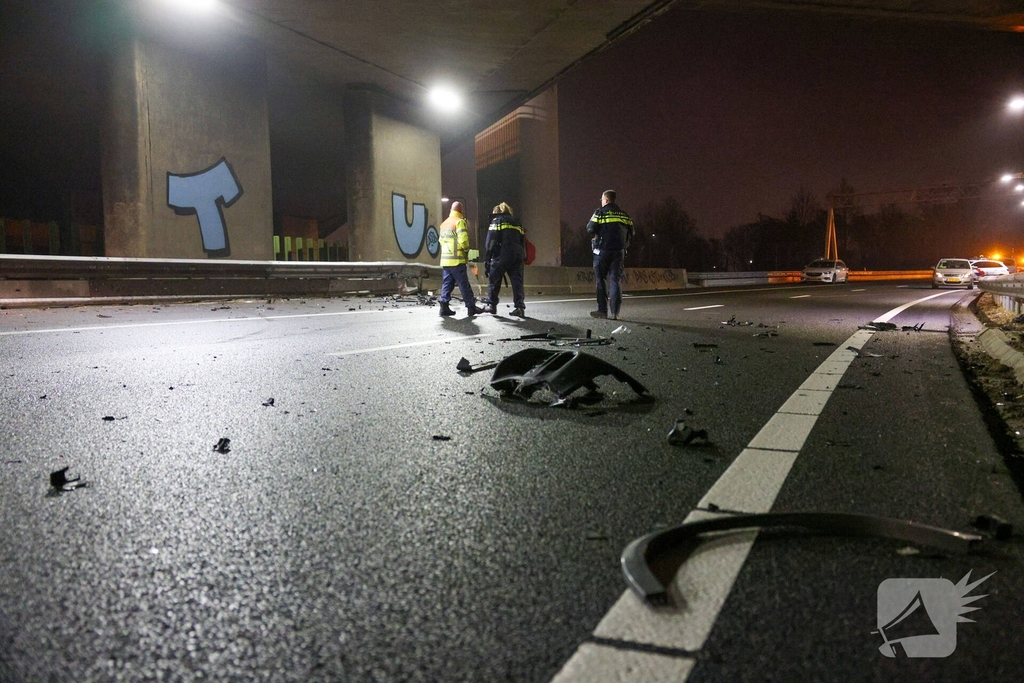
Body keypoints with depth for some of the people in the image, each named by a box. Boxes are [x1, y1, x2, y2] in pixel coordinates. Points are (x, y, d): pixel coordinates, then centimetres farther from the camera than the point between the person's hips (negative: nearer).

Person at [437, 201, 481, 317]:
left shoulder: (444, 223, 16)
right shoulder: (460, 221, -8)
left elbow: (441, 239, 17)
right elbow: (463, 240, -18)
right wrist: (466, 249, -1)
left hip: (445, 259, 7)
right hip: (457, 260, -7)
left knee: (447, 283, 9)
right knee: (464, 284, -2)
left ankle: (444, 306, 0)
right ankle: (471, 307, 2)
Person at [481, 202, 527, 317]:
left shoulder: (496, 221, 7)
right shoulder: (516, 222, 23)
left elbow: (491, 242, -4)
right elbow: (523, 241, 17)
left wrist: (487, 259, -5)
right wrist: (523, 257, 16)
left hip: (502, 255, -4)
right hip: (518, 255, 5)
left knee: (494, 279, 10)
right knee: (517, 280, 2)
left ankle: (492, 305, 13)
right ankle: (520, 307, -6)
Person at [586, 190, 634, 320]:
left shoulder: (600, 212, -3)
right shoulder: (624, 214, 12)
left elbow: (590, 229, -11)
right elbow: (631, 232, 9)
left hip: (603, 250, -4)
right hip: (619, 251, 4)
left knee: (600, 279, 7)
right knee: (615, 280, 3)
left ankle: (602, 310, 4)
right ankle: (614, 312, -3)